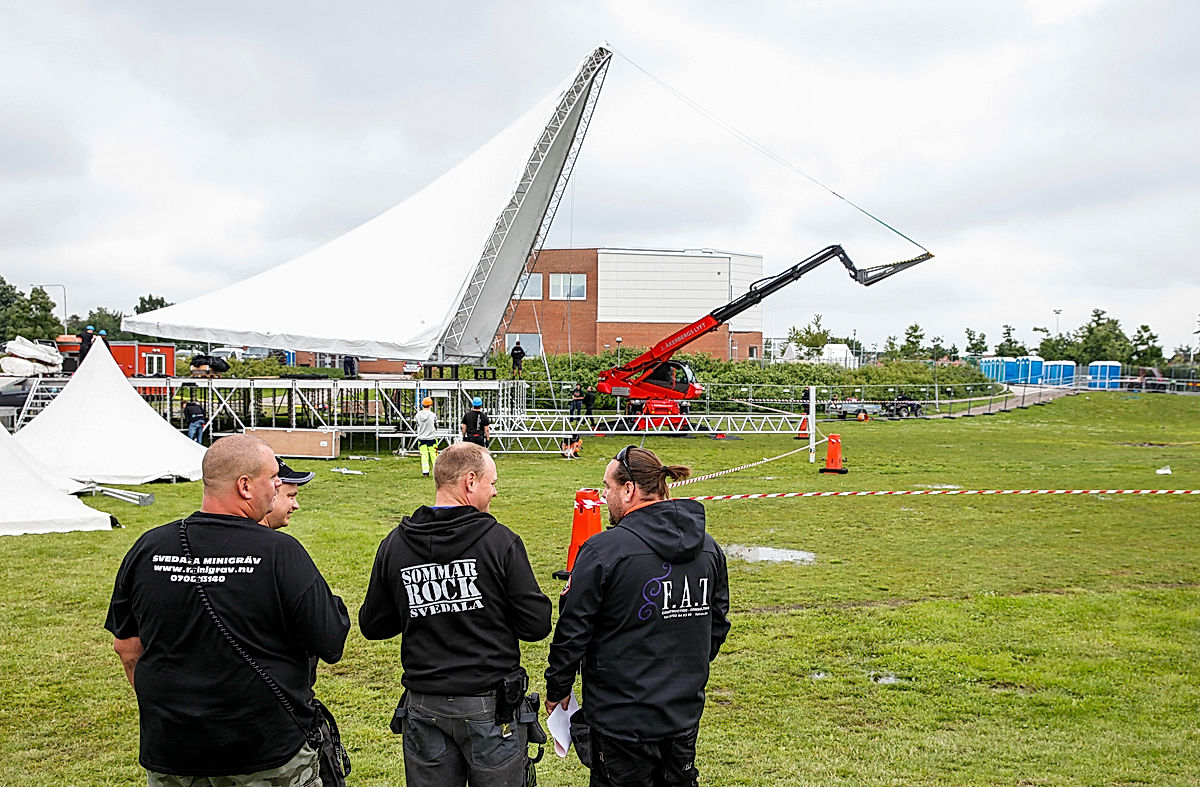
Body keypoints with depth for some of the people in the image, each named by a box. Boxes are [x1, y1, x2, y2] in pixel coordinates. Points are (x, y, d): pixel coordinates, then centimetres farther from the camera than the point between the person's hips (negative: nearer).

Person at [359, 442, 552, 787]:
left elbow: (373, 626, 6)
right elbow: (536, 626, -12)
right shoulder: (500, 541, -13)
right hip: (489, 706, -3)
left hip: (423, 707, 4)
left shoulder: (394, 545, -2)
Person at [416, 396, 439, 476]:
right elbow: (436, 427, -2)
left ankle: (425, 471, 3)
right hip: (431, 438, -2)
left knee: (424, 455, 6)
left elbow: (418, 426, 5)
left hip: (421, 438, 2)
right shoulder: (433, 415, -14)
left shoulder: (418, 415, -8)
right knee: (434, 455, 8)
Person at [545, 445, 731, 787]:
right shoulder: (709, 547, 3)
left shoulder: (603, 550, -17)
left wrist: (558, 689, 2)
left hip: (623, 718, -6)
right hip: (685, 715, 6)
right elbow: (717, 625, 12)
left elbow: (573, 631, -12)